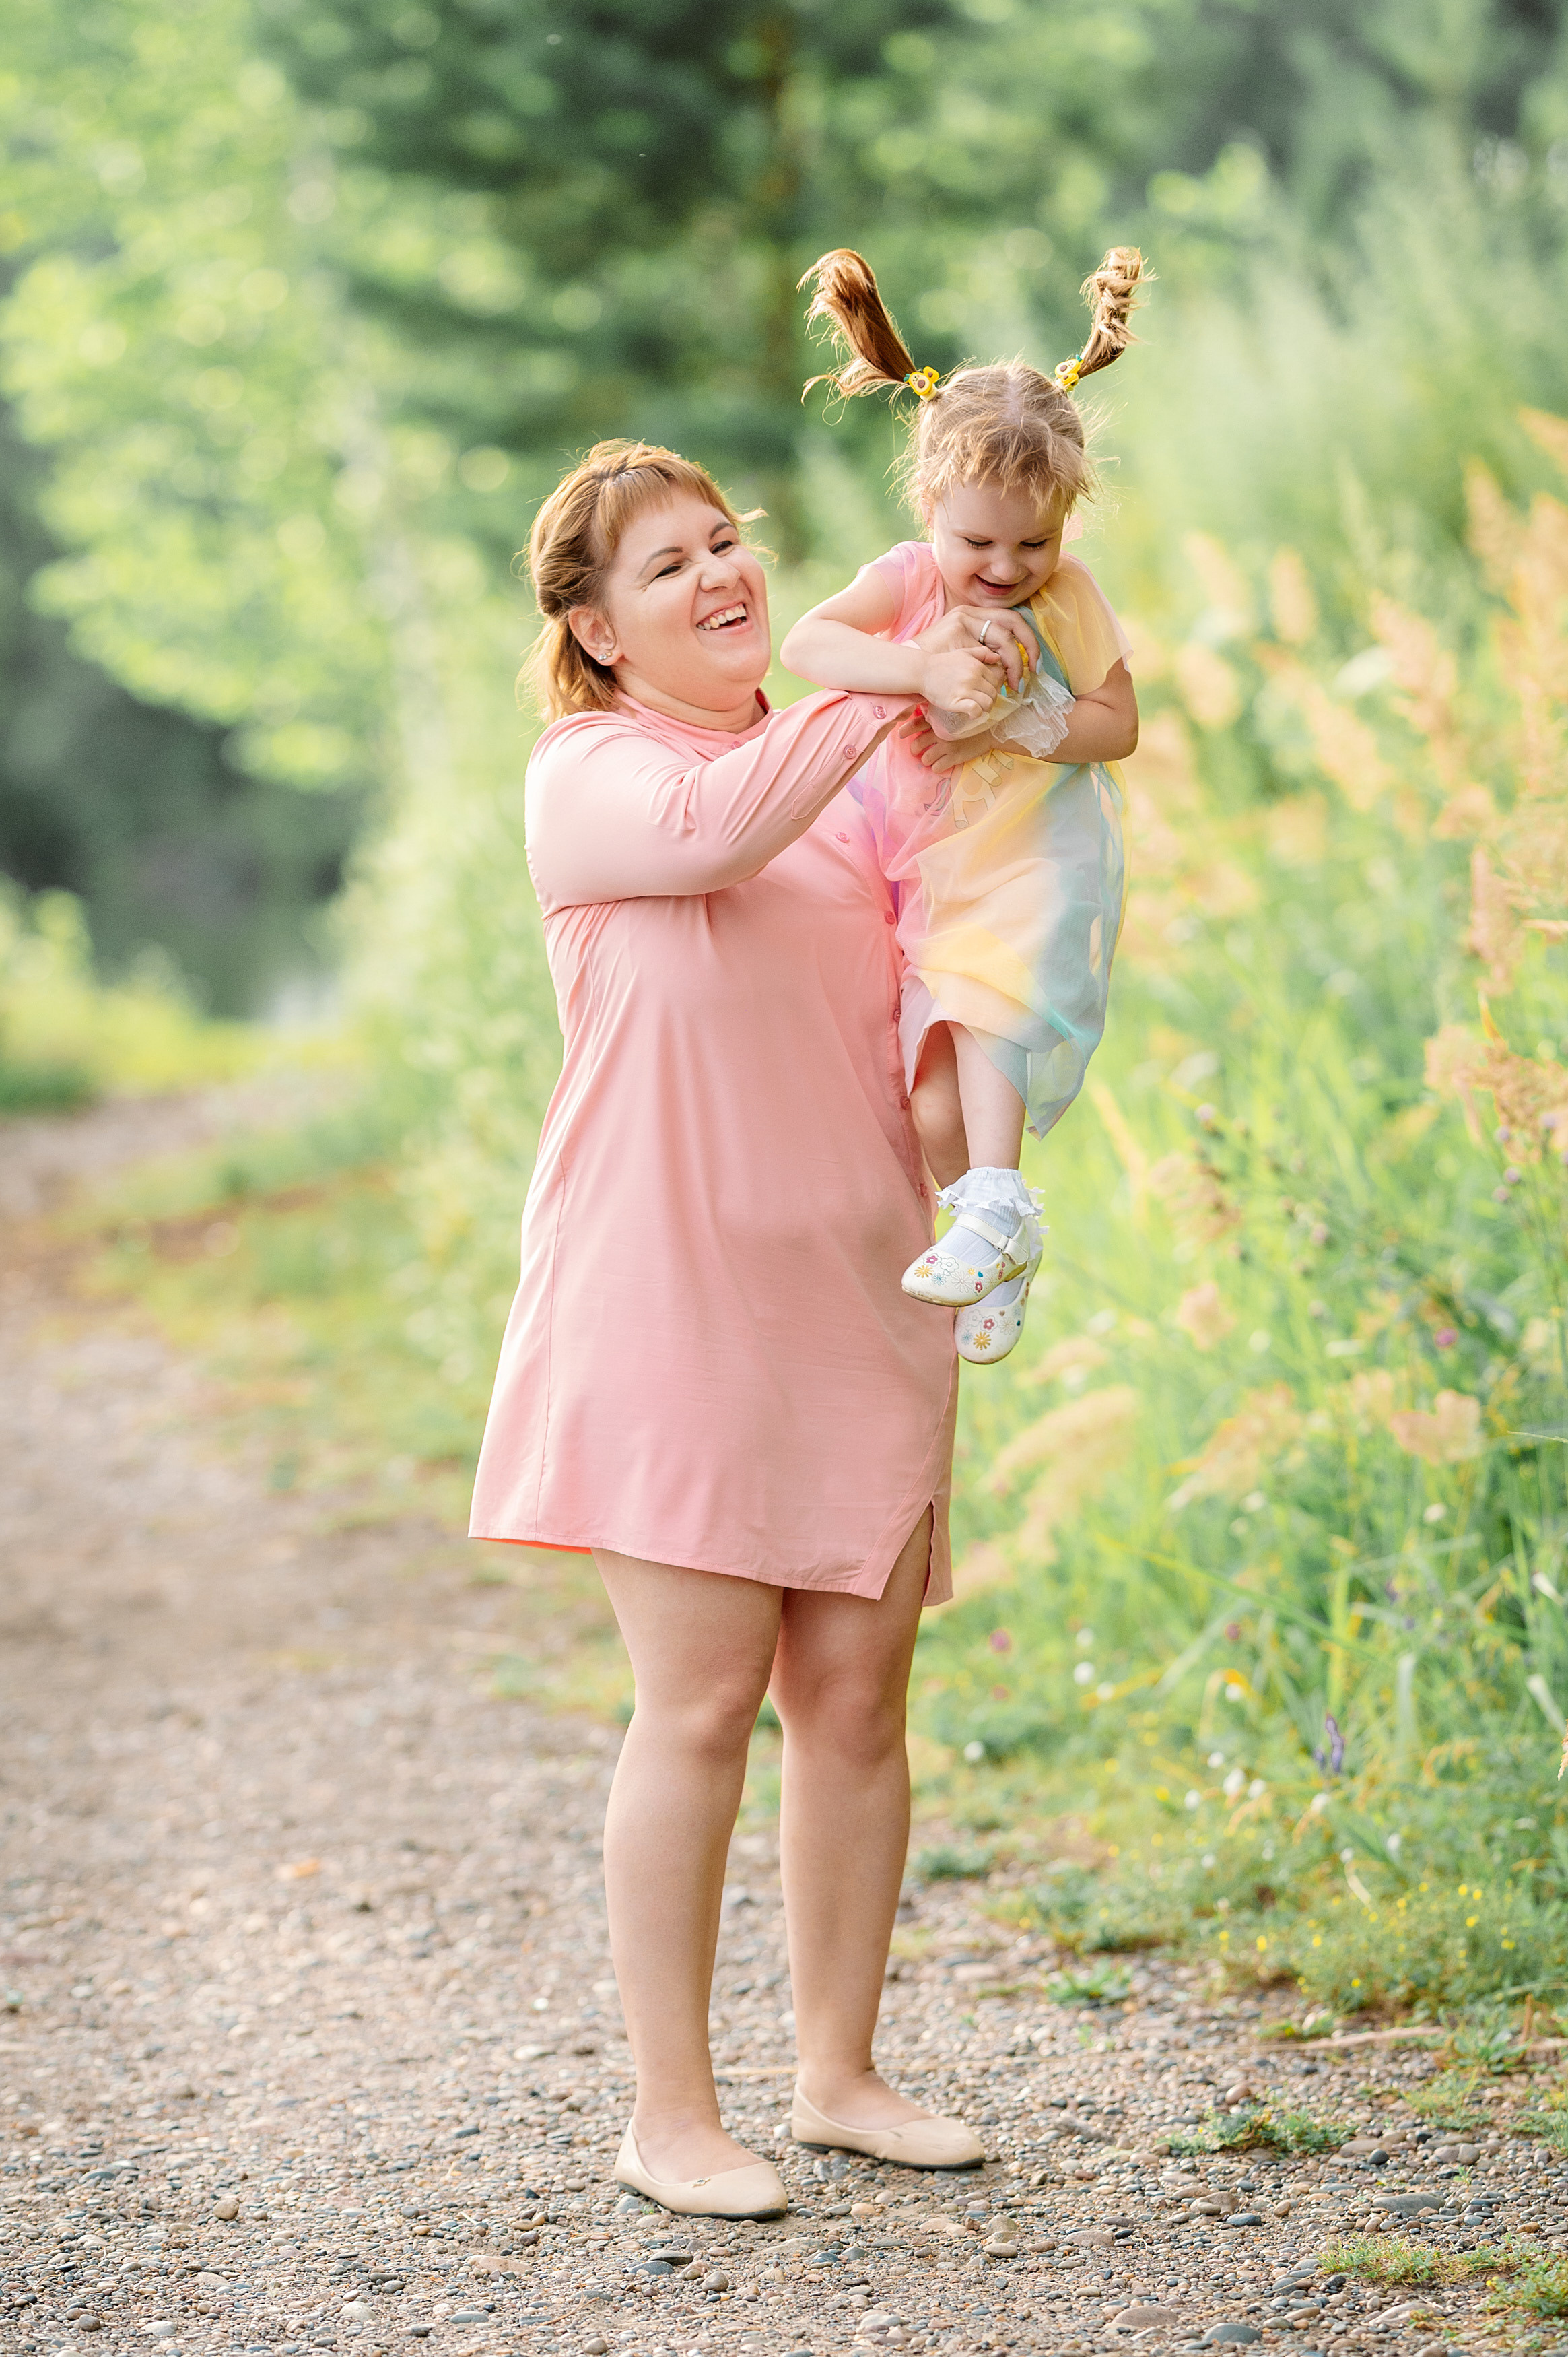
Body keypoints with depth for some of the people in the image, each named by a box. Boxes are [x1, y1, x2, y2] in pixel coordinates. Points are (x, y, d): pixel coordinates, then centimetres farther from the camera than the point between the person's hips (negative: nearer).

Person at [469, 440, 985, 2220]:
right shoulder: (588, 776, -3)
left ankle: (840, 2070, 20)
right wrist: (886, 686, -21)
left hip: (855, 1289, 6)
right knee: (703, 1702, -5)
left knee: (855, 1691, 6)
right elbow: (710, 832, -25)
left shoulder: (846, 775, 16)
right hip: (669, 1294, -5)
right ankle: (670, 2115, 5)